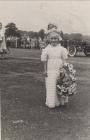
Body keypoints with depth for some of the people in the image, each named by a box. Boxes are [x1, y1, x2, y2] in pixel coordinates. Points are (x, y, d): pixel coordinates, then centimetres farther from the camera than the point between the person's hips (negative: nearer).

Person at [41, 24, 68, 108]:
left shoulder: (61, 49, 1)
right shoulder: (46, 49, -3)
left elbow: (64, 60, 4)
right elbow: (44, 61, -1)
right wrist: (45, 70, -4)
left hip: (59, 71, 1)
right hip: (50, 72, -1)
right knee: (50, 87, 5)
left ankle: (58, 102, 20)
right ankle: (50, 103, 15)